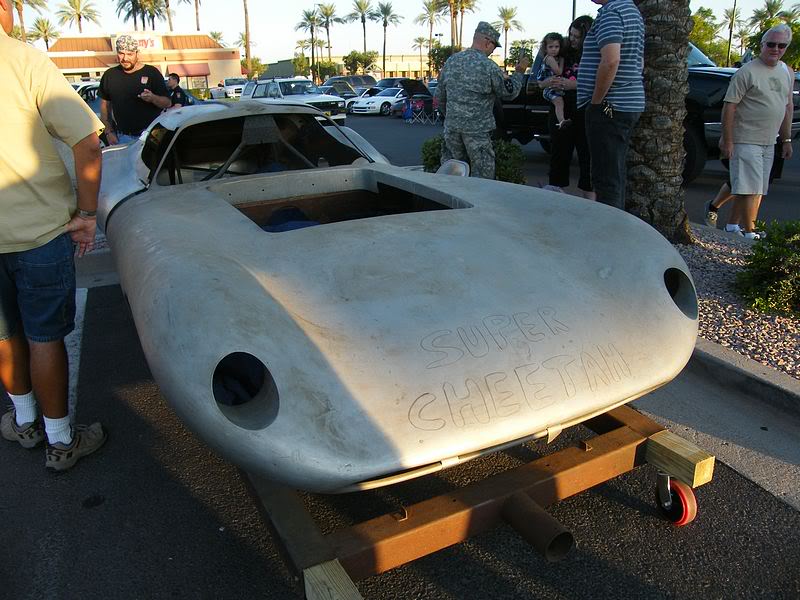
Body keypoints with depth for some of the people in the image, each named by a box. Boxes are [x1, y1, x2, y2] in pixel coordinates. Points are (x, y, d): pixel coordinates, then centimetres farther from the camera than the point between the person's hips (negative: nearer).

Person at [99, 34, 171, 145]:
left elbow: (168, 103, -2)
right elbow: (104, 105, 15)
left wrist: (153, 98, -24)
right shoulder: (110, 75, 9)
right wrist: (109, 132, 7)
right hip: (122, 137, 3)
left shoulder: (151, 72, -1)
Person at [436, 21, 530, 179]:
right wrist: (519, 72, 12)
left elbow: (439, 95, 14)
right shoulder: (489, 67, -11)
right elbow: (509, 93, -2)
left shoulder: (451, 61, 7)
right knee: (482, 175, 2)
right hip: (477, 129, -6)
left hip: (451, 126, 6)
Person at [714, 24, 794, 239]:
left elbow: (788, 107, 20)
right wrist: (727, 141, -17)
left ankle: (733, 225, 19)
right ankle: (749, 232, -1)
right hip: (745, 140, -8)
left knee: (757, 189, 10)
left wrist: (786, 139, 17)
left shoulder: (787, 72, 14)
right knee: (751, 188, -8)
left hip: (769, 142, 8)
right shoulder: (747, 72, -9)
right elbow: (729, 106, -12)